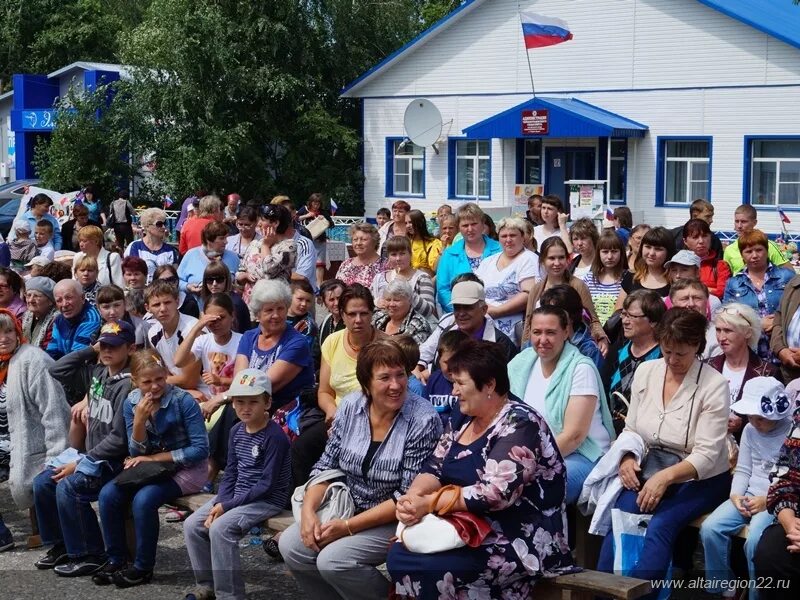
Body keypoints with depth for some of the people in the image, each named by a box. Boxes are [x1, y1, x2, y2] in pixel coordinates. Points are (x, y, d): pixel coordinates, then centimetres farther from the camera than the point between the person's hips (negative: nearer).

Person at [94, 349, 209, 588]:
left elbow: (201, 450, -18)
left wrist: (155, 457, -17)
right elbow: (136, 453, -4)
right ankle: (116, 559, 0)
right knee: (108, 495, -17)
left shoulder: (183, 401, -18)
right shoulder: (131, 403, -3)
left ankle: (143, 567, -12)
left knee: (143, 500, -29)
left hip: (186, 468, -5)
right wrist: (139, 420, -22)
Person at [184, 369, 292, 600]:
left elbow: (266, 485, -20)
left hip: (267, 500, -8)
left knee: (220, 528, -28)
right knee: (192, 525, -4)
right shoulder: (237, 430, 6)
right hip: (237, 494, 8)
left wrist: (227, 505, -20)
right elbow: (230, 474, 9)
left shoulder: (274, 436, -18)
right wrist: (219, 503, -8)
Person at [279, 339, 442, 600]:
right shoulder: (350, 406, -4)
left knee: (332, 560, -24)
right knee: (290, 545, -9)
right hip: (349, 509, 6)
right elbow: (327, 465, 5)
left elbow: (409, 497, -20)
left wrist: (348, 526, -21)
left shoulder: (423, 420, -19)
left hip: (396, 521, -6)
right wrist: (308, 509, -13)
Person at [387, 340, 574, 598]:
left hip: (523, 542, -8)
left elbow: (495, 493, -26)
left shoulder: (519, 424, -16)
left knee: (412, 567, -22)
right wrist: (412, 498, -15)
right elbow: (434, 470, 8)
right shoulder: (463, 420, 11)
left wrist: (428, 503, -24)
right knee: (398, 554, -12)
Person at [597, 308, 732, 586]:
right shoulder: (645, 371, 3)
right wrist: (627, 457, -10)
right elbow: (631, 428, 12)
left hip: (700, 479, -4)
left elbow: (707, 454, -16)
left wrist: (666, 477, -31)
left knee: (660, 524, -31)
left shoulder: (714, 385, -12)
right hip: (651, 471, 4)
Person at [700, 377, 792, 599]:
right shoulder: (750, 430, 8)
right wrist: (736, 495, -6)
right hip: (749, 496, 6)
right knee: (710, 528, -18)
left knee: (755, 540, -33)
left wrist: (768, 501, -18)